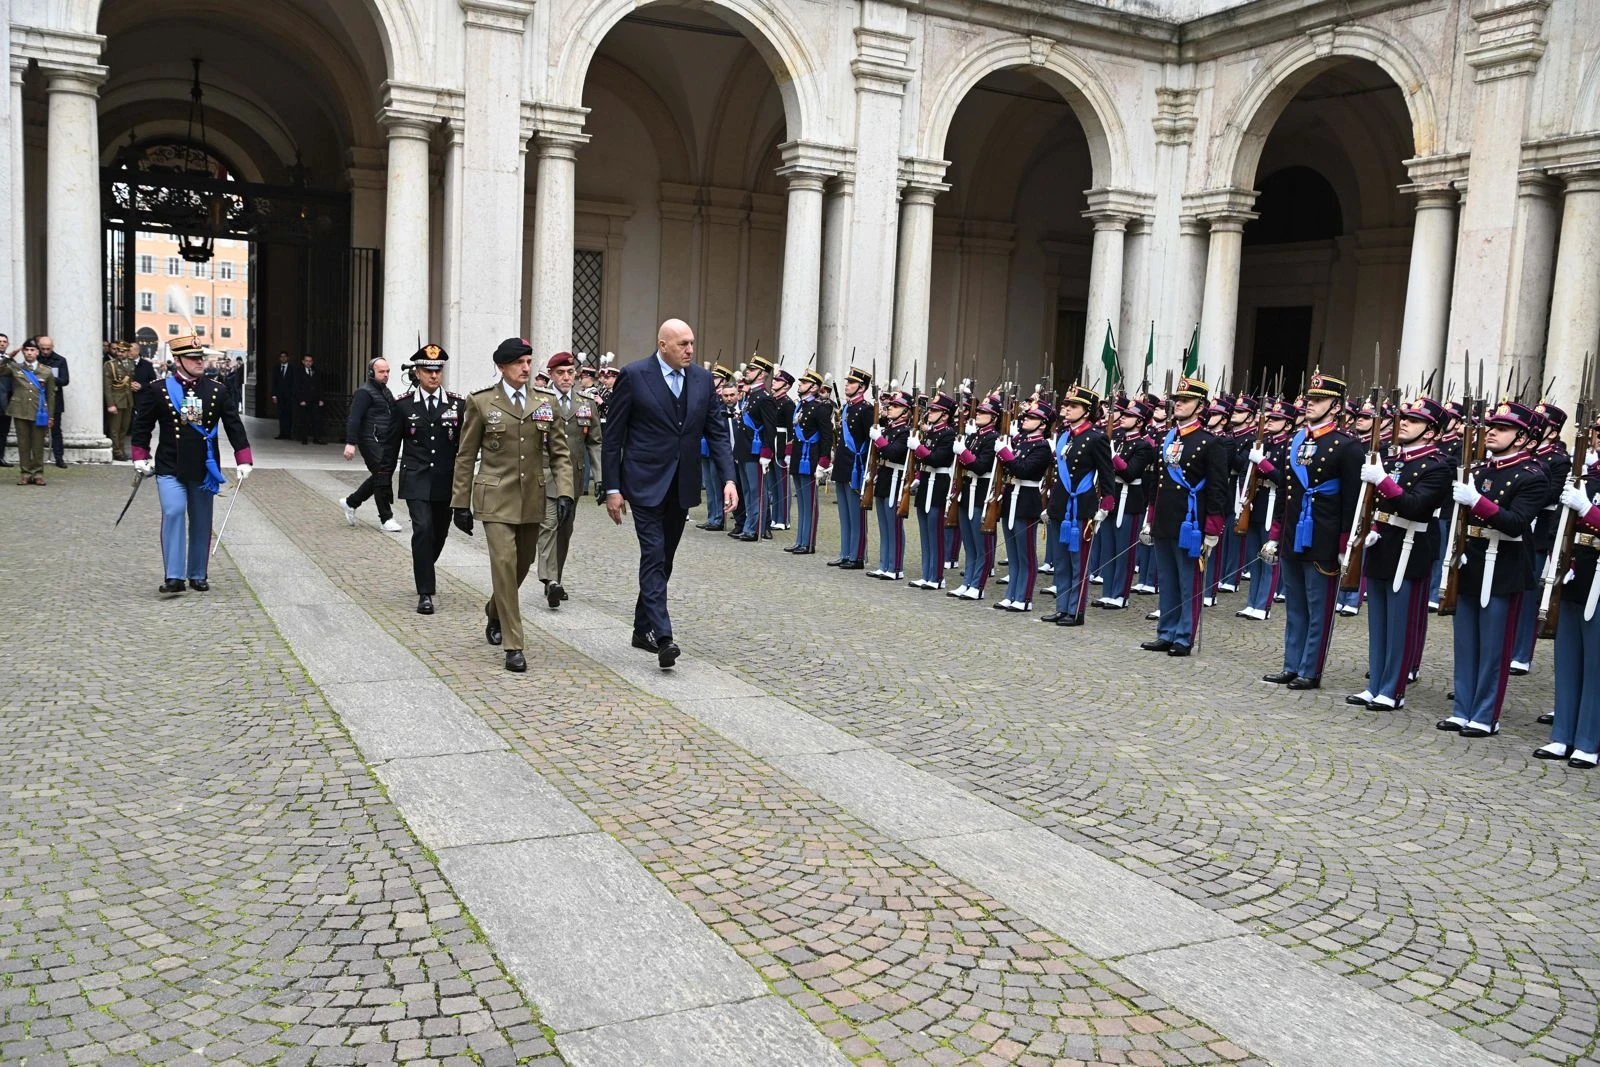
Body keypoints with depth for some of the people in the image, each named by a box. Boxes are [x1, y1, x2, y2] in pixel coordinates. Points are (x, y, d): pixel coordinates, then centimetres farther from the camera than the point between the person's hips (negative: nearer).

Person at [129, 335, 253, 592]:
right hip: (170, 468, -2)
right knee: (173, 513, -16)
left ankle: (198, 575, 22)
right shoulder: (158, 391, -3)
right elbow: (142, 425, 6)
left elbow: (234, 426, 2)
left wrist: (244, 461, -5)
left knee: (201, 522, 9)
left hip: (204, 469, 2)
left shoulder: (218, 391, 2)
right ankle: (174, 576, -11)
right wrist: (140, 457, 2)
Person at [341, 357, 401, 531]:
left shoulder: (385, 391, 19)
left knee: (379, 478, 13)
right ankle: (387, 519, -2)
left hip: (385, 443, 9)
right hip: (371, 442, -9)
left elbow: (392, 416, 25)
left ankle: (350, 502, 30)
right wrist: (350, 443, -24)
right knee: (382, 477, -8)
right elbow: (354, 419, -16)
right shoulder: (364, 392, -9)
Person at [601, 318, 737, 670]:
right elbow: (613, 436, -5)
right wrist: (612, 488, -7)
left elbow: (714, 432, 8)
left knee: (664, 559, 13)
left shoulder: (702, 378, 5)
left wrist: (728, 478, -5)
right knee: (654, 557, -12)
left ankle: (643, 628, 26)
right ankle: (662, 637, -16)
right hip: (646, 483, -5)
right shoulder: (634, 375, -7)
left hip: (682, 486, 5)